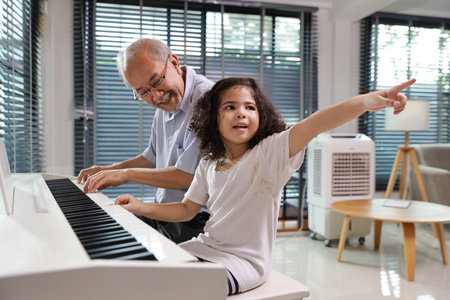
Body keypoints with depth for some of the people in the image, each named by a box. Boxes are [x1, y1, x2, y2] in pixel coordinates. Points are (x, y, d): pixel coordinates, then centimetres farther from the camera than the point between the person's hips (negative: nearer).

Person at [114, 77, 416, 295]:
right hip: (207, 246, 7)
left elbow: (309, 126, -33)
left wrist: (367, 101, -47)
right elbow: (186, 209, 14)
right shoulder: (208, 165, 4)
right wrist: (141, 207, 2)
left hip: (245, 260, -6)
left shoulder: (269, 153, -14)